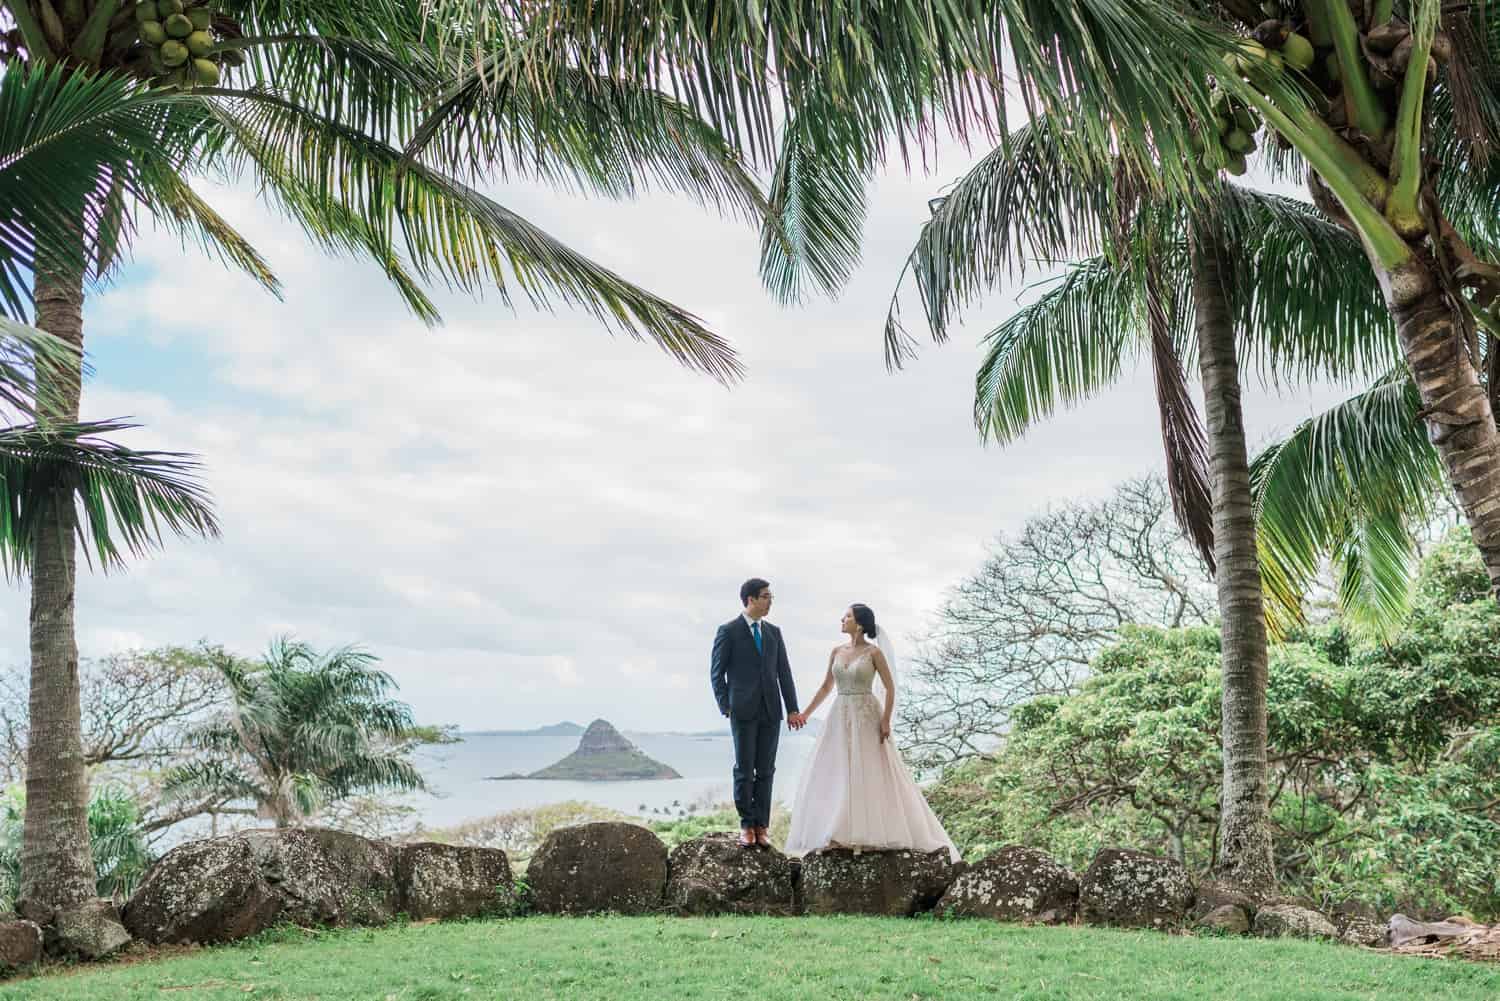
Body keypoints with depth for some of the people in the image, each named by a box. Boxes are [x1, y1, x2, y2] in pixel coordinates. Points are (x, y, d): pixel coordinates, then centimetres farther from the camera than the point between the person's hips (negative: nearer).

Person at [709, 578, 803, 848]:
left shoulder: (774, 632, 12)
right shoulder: (728, 631, -1)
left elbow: (784, 672, 11)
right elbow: (717, 673, 0)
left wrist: (793, 709, 4)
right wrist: (726, 708, -7)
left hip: (771, 711, 4)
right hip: (743, 711, -4)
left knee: (766, 771, 4)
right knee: (744, 770, 0)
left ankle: (762, 825, 9)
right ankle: (746, 825, 9)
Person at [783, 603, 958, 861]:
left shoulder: (874, 652, -7)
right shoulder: (837, 651, 9)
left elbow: (890, 688, -7)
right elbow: (826, 687, 16)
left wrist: (886, 720, -15)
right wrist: (806, 713, 12)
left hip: (866, 717, -6)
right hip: (840, 717, 6)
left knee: (870, 775, -2)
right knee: (834, 775, 3)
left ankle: (872, 833, 5)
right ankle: (837, 834, 8)